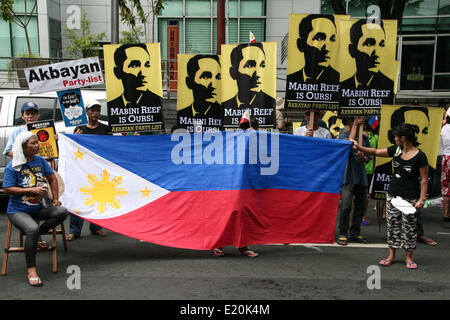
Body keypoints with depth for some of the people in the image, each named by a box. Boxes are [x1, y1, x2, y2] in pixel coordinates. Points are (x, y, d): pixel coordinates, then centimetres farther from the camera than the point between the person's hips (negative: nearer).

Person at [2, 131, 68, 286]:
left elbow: (52, 179, 12)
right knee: (32, 229, -33)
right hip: (18, 210, -5)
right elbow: (7, 189, -12)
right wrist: (32, 190, -18)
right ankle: (31, 270, -20)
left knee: (62, 211, -20)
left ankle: (37, 236, -1)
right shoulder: (13, 166, -8)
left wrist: (55, 198, 4)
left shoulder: (40, 160, 6)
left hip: (38, 208, 5)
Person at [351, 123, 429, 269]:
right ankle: (391, 255, 20)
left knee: (409, 227, 4)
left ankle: (408, 257, 20)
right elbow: (376, 152, 13)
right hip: (392, 195, 5)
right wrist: (358, 146, 9)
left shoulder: (420, 156, -13)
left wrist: (422, 199, -13)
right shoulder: (395, 150, 2)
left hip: (410, 199, -5)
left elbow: (424, 180, -9)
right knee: (392, 225, 10)